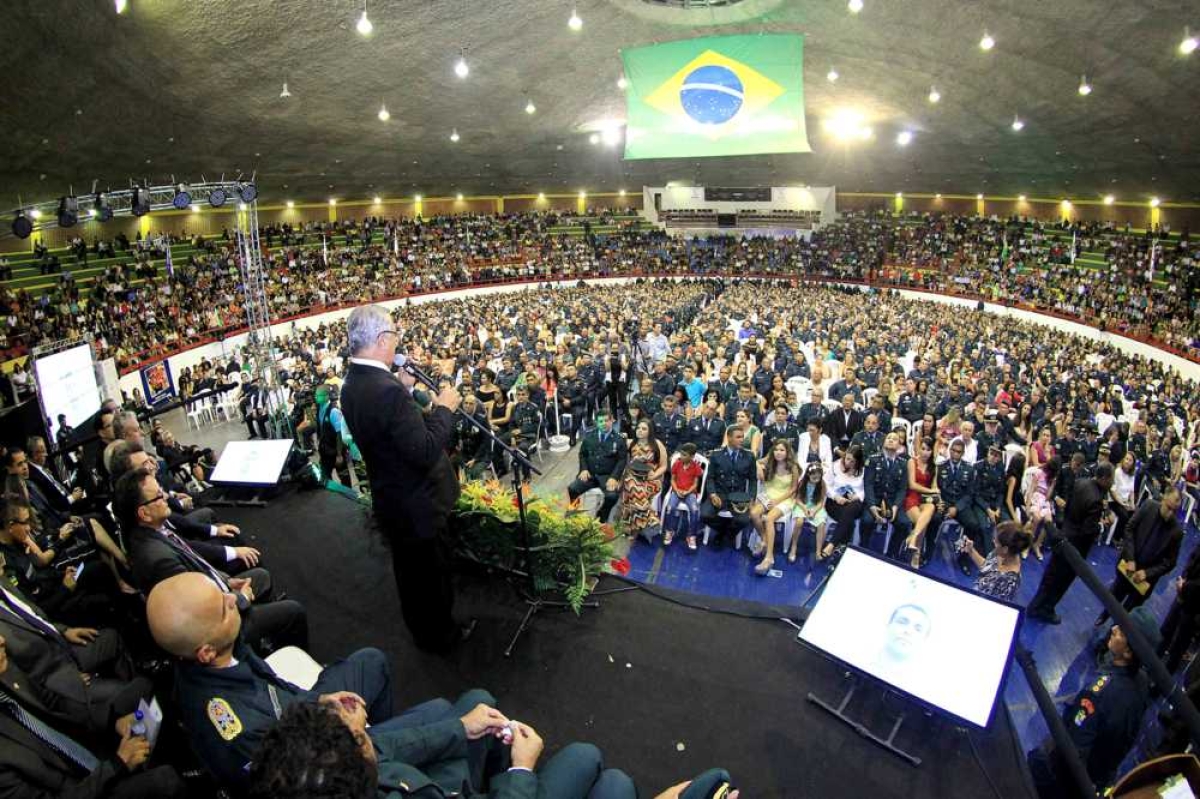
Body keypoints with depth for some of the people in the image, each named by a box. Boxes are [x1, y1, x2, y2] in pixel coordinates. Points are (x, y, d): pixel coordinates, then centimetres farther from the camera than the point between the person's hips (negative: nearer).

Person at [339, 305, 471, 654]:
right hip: (417, 505, -9)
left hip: (391, 498, 9)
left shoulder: (352, 384, -2)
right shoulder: (387, 391, -32)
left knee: (411, 570, 27)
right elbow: (426, 452, -33)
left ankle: (423, 627, 48)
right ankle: (438, 634, 35)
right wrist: (444, 408, -22)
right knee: (431, 573, 14)